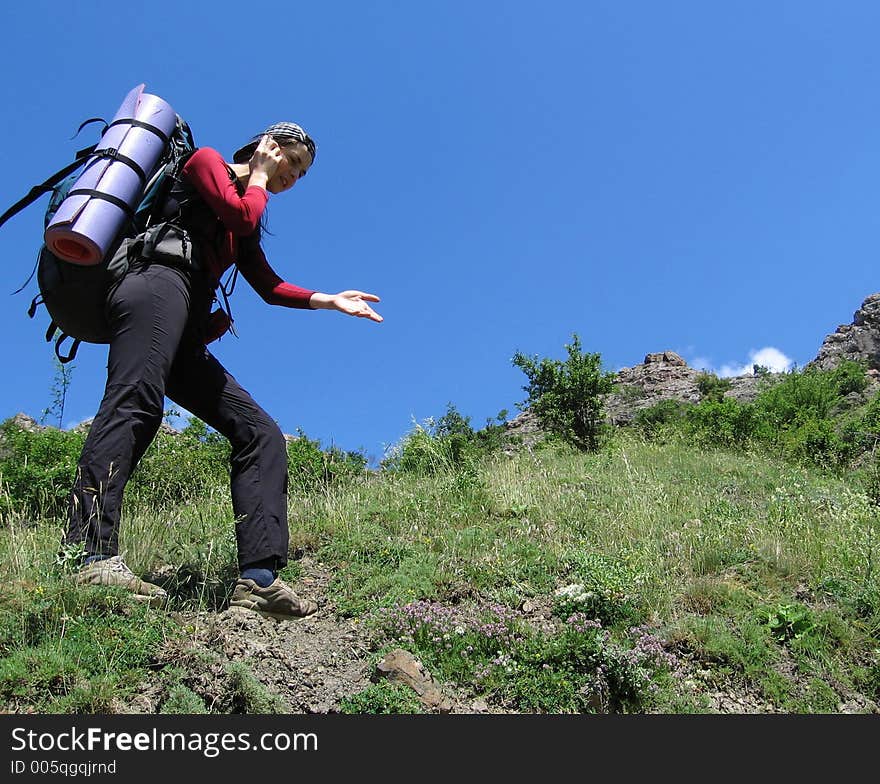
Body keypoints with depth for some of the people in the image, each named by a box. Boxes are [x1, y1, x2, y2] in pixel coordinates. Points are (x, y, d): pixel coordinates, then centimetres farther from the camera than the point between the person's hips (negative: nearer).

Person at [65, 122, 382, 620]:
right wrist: (259, 178, 15)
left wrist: (329, 301, 26)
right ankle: (92, 554, -49)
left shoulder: (247, 218, 36)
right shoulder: (206, 161, 15)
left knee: (261, 433, -5)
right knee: (137, 402, -32)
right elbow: (240, 213, -4)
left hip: (187, 336, 8)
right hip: (159, 284, -8)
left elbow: (269, 285, 33)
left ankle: (259, 578, -18)